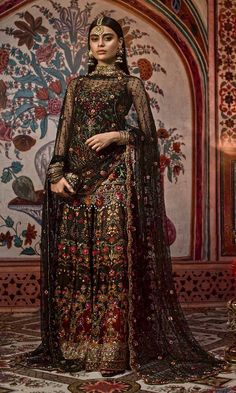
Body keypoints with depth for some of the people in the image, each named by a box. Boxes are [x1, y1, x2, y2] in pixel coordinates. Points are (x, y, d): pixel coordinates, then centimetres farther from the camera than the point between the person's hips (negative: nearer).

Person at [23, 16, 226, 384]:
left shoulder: (131, 84, 9)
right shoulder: (77, 84, 18)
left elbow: (148, 134, 4)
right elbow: (63, 131, 11)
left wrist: (117, 136, -13)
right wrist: (57, 173, -2)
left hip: (114, 176, -4)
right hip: (75, 176, 4)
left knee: (113, 259, -9)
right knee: (72, 260, 1)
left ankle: (114, 349, -4)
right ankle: (74, 345, 10)